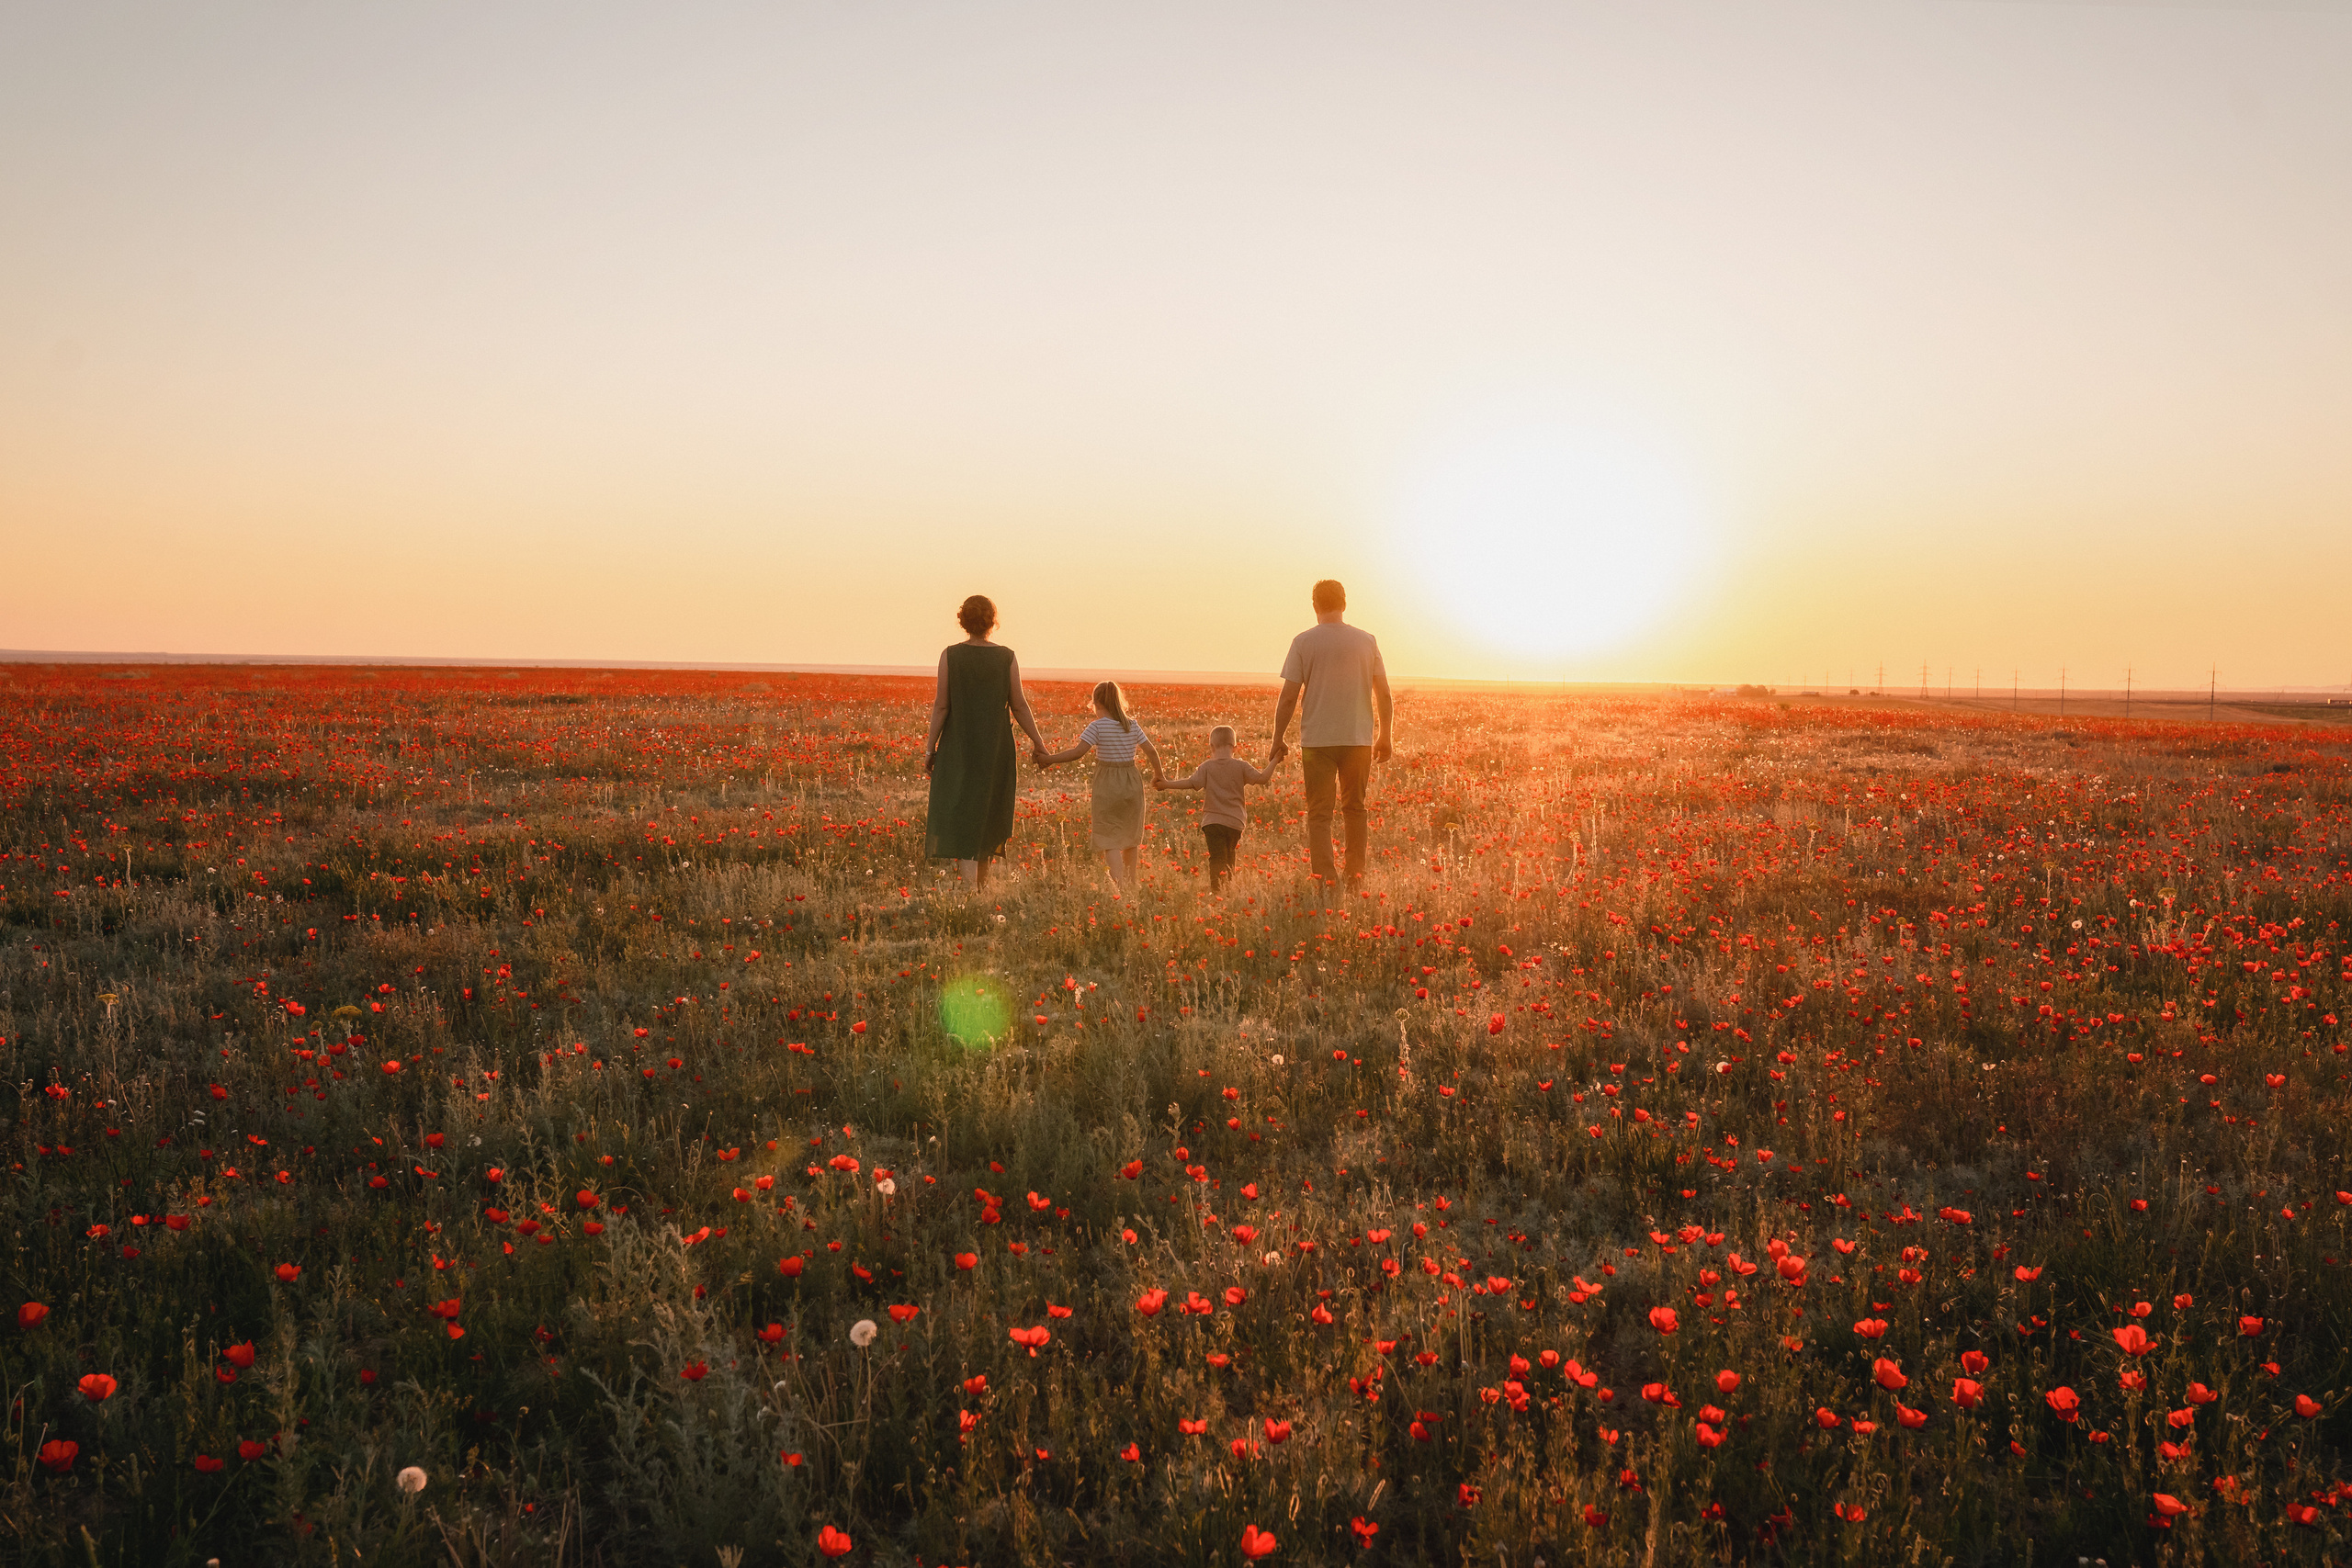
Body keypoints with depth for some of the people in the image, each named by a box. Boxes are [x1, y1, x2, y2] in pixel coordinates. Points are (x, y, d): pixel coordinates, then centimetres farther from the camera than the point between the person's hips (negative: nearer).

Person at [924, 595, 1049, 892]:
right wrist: (1037, 741, 9)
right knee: (989, 813, 17)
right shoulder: (1007, 657, -4)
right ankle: (982, 882, 27)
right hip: (997, 746, 2)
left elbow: (941, 705, -8)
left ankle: (970, 885, -17)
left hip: (958, 745, -2)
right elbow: (1019, 705, -3)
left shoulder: (950, 655, -8)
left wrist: (930, 747, -1)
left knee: (960, 813, -1)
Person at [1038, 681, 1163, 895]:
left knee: (1110, 840, -4)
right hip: (1132, 783, 5)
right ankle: (1131, 887, 28)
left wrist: (1049, 759, -13)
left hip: (1108, 785, -5)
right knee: (1130, 839, 19)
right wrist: (1158, 775, 24)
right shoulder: (1132, 726, 4)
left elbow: (1078, 752, -21)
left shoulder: (1098, 727, -11)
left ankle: (1121, 888, -20)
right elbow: (1152, 751, 8)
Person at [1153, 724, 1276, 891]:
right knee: (1228, 859, 21)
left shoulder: (1207, 767, -3)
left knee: (1217, 859, -7)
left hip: (1212, 822, -2)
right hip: (1235, 822, 2)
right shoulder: (1241, 766, 0)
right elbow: (1262, 778, -4)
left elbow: (1191, 783, -13)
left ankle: (1216, 890, -23)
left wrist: (1166, 784, -8)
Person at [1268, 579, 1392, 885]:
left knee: (1319, 814, 2)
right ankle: (1355, 879, 20)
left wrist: (1278, 740, 5)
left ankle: (1325, 881, -7)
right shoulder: (1366, 641, 4)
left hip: (1317, 740, -2)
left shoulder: (1303, 642, -3)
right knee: (1354, 809, 16)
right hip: (1358, 739, 2)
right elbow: (1384, 696, 6)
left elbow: (1288, 697, -5)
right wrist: (1385, 737, 17)